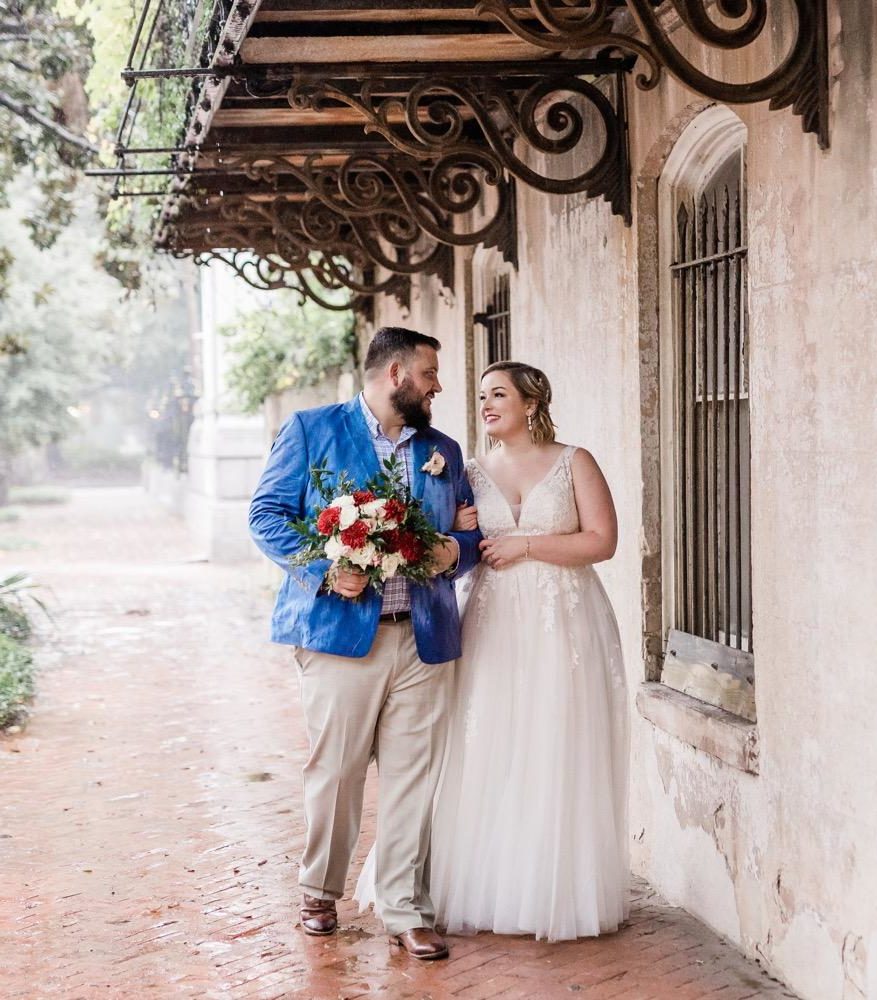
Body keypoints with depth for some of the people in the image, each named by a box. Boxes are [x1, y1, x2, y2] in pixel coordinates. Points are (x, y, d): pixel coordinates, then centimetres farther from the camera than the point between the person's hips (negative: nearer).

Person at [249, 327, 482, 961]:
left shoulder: (443, 450, 19)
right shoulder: (312, 430, 5)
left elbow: (471, 535, 20)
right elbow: (267, 514, 0)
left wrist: (453, 551, -4)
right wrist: (325, 569, -13)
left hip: (425, 639, 4)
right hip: (341, 630, -3)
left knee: (413, 779, 1)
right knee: (334, 772, 2)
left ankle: (406, 912, 9)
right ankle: (321, 892, 22)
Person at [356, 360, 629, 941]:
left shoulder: (574, 463, 2)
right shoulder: (476, 473, 12)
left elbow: (602, 541, -7)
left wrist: (524, 545, -11)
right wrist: (455, 536, -5)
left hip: (562, 627, -3)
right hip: (495, 626, 3)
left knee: (557, 759, -1)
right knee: (489, 760, 0)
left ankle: (559, 895, 9)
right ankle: (492, 891, 8)